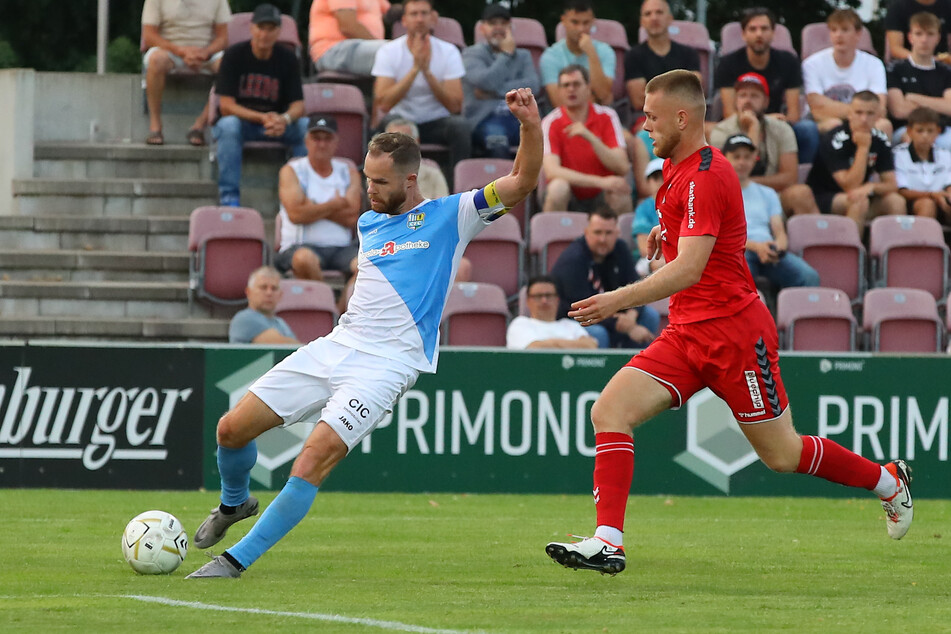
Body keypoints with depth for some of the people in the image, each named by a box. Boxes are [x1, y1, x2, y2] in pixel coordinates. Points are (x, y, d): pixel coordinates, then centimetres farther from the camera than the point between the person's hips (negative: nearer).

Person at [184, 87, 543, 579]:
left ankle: (237, 560, -18)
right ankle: (234, 503, 32)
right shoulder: (368, 223, 18)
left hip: (387, 365, -7)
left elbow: (521, 183, -9)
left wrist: (531, 126, -23)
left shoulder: (450, 216, 0)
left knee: (314, 459, -24)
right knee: (233, 427, 0)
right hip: (335, 347, 7)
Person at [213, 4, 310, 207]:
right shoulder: (234, 55, -10)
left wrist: (284, 119, -32)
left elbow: (298, 104, -6)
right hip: (240, 121, -2)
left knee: (308, 127, -25)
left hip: (275, 122, 3)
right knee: (228, 126, -37)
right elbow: (226, 105, -15)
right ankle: (229, 197, -35)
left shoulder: (287, 59, -2)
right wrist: (262, 118, -30)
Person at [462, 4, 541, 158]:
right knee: (497, 140, -40)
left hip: (518, 116, 3)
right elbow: (486, 82, -7)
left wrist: (495, 91, -4)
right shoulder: (472, 54, 13)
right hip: (484, 118, -3)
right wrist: (506, 54, 6)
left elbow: (532, 86, 4)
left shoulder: (523, 56, 25)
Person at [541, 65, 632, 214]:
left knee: (619, 191, -31)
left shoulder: (607, 116, -4)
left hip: (601, 198, 1)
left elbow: (622, 168, -13)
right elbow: (551, 171, -23)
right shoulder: (551, 123, -8)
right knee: (558, 186, -33)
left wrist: (590, 137, -26)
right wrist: (600, 182, -31)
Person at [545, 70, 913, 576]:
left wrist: (620, 300, -39)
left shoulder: (703, 177, -20)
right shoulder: (675, 167, 11)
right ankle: (608, 542, -17)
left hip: (733, 330, -9)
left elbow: (688, 269, -30)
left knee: (781, 454, 5)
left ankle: (889, 482, 29)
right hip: (686, 334, 9)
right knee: (609, 411, -12)